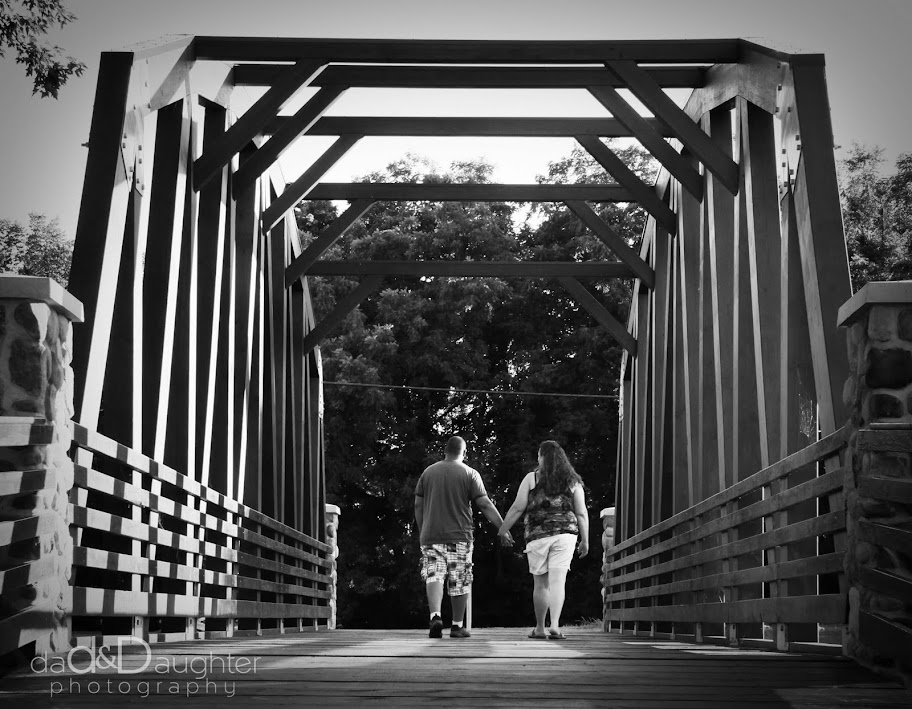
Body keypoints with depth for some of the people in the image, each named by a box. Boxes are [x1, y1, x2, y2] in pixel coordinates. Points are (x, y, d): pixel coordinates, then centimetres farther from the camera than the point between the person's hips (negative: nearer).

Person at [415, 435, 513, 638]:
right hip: (459, 536, -2)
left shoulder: (428, 472, 10)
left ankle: (435, 616, -23)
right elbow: (485, 504, -5)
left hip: (431, 535, 2)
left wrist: (423, 530, 20)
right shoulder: (469, 474, 0)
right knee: (459, 582, 7)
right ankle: (457, 625, 11)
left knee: (434, 576, -1)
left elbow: (418, 505, 10)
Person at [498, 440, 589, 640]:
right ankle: (554, 625, -16)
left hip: (538, 535, -1)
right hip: (565, 534, 1)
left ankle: (540, 628, 15)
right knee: (557, 582, -3)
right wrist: (585, 541, 10)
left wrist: (501, 531, 6)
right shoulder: (573, 481, 9)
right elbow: (581, 514, 5)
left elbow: (517, 508, -1)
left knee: (540, 583, 9)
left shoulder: (531, 478, 3)